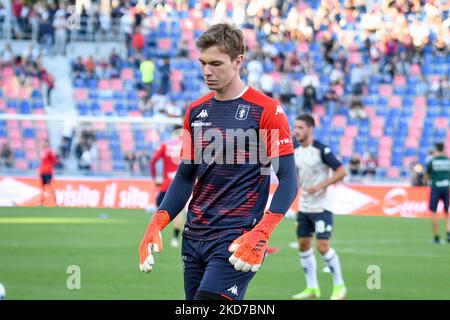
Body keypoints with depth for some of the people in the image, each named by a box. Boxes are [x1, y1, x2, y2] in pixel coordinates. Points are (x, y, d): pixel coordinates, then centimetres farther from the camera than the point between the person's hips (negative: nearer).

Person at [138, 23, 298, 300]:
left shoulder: (266, 111, -6)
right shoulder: (196, 111, 12)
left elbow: (288, 181, -8)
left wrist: (260, 235, -20)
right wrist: (157, 224, 4)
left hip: (235, 240, -7)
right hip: (195, 236, 7)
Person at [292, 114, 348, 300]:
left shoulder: (321, 150, -14)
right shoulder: (297, 152, 8)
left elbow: (341, 172, -16)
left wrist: (320, 186, -22)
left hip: (321, 207, -7)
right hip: (304, 207, 7)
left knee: (322, 246, -11)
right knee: (303, 245, 6)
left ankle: (339, 286, 4)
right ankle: (312, 288, 15)